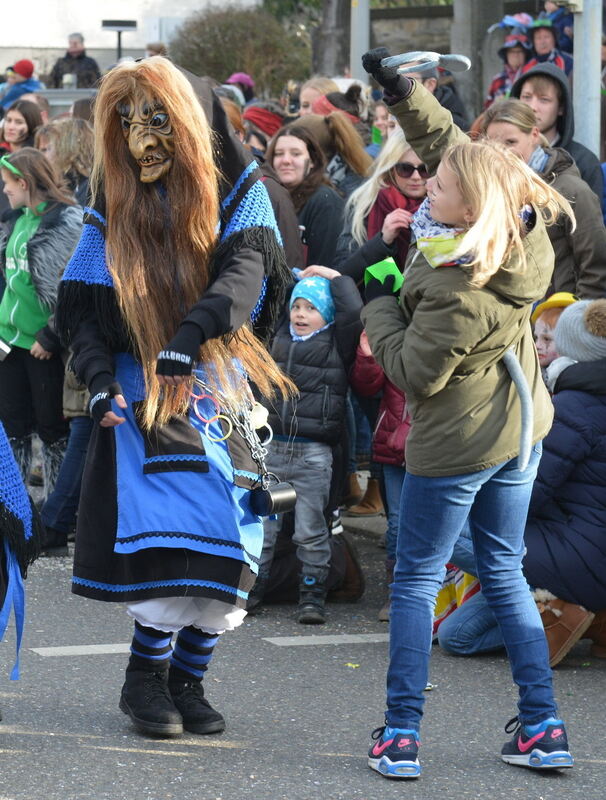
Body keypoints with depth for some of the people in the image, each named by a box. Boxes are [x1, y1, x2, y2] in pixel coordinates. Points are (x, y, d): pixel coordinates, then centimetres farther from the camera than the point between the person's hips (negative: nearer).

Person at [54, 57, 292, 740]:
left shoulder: (236, 190, 2)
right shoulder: (113, 204, 5)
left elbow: (246, 272, -16)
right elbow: (79, 306, 3)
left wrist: (191, 335, -32)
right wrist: (99, 378, -15)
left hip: (219, 384, 1)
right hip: (141, 388, -1)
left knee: (226, 542, -4)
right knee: (174, 530, -15)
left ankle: (184, 682, 8)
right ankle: (146, 679, -3)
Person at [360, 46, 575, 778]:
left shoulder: (458, 286, -29)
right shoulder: (520, 236, -7)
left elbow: (415, 373, -19)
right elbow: (452, 142, 7)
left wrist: (379, 306, -7)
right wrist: (401, 92, 4)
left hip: (457, 445, -8)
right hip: (519, 429, 8)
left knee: (416, 580, 4)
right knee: (504, 574, 16)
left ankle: (400, 735, 5)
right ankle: (541, 726, 14)